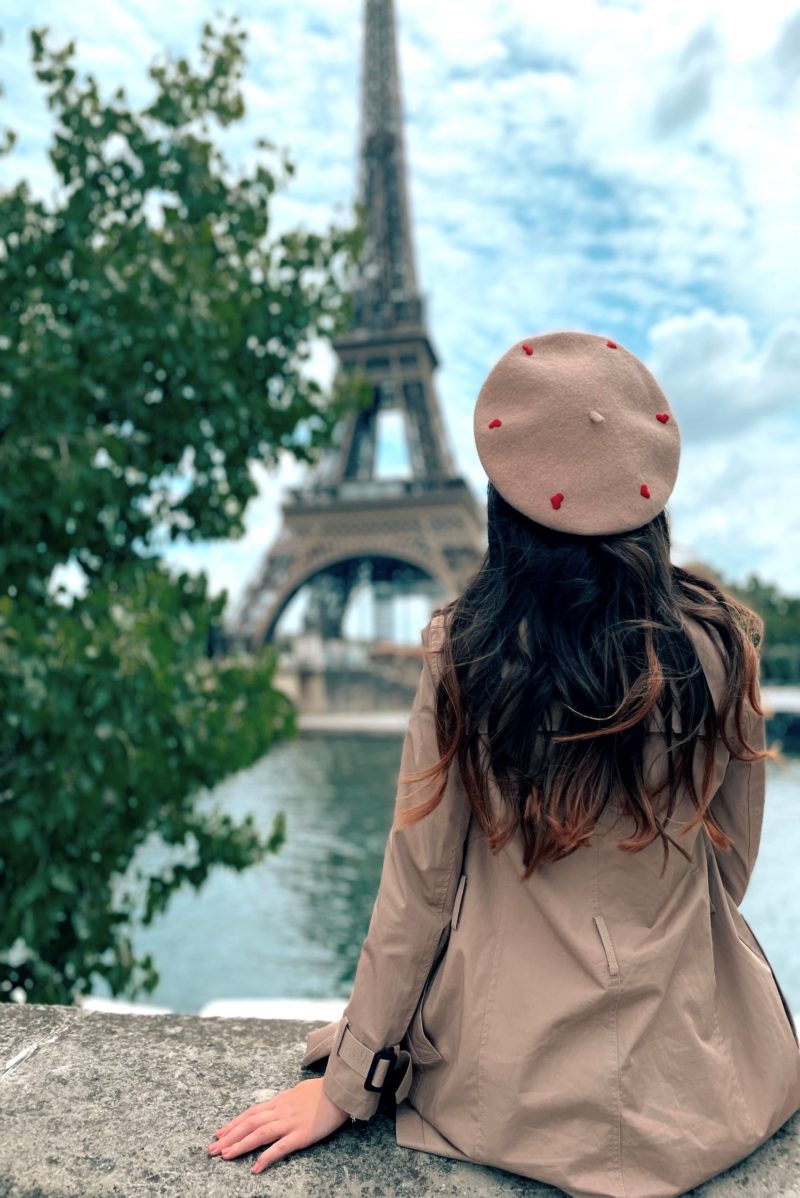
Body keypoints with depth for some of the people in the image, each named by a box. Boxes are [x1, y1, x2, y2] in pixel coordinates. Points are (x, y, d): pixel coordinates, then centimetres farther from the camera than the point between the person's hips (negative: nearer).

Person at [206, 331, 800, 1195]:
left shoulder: (462, 654, -19)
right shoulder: (719, 645, -15)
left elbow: (419, 883, -13)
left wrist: (345, 1086, 2)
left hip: (506, 1083, 0)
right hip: (688, 1069, 1)